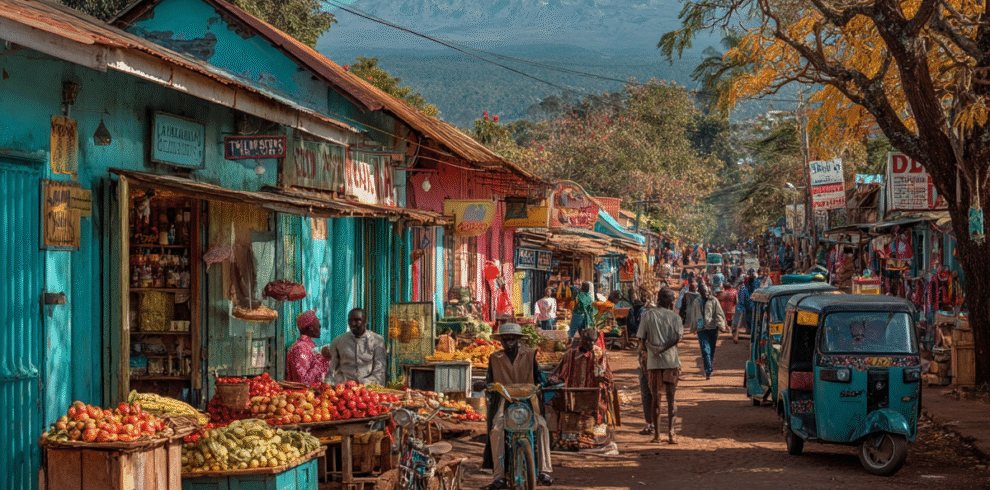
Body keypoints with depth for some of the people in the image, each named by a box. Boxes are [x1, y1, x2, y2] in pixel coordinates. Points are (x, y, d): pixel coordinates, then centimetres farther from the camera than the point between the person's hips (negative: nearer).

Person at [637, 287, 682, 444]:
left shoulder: (647, 315, 4)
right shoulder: (674, 317, 4)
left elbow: (641, 340, 0)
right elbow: (678, 337, -12)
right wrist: (663, 348, -10)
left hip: (653, 361, 1)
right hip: (671, 360, 0)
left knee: (655, 397, 10)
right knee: (671, 397, 5)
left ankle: (656, 434, 11)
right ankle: (671, 432, -8)